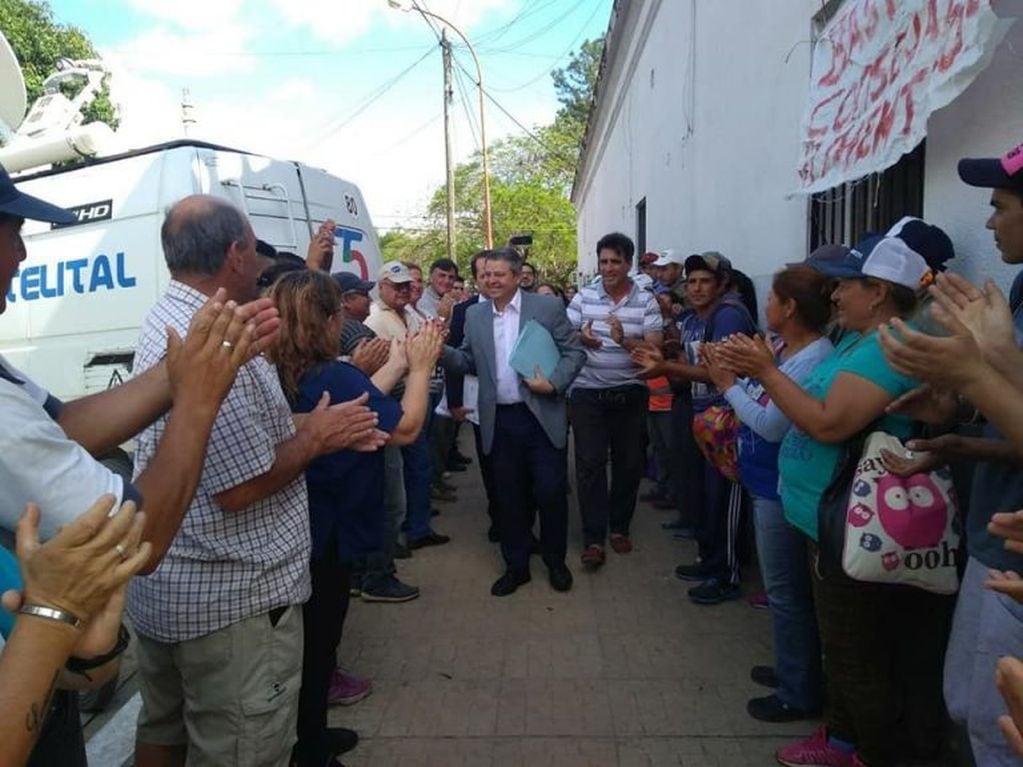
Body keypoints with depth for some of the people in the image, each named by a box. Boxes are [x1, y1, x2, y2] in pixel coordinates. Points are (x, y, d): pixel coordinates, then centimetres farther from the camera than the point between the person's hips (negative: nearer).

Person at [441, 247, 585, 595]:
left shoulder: (547, 306, -3)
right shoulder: (474, 314, 8)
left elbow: (575, 352, -1)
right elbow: (470, 361, 11)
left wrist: (553, 383, -15)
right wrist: (442, 351, -7)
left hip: (542, 416, -3)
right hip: (499, 420, 3)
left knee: (550, 491, 3)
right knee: (509, 495, 11)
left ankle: (555, 560, 25)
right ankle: (516, 565, 26)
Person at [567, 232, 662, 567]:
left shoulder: (646, 300, -2)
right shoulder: (583, 297, 1)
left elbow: (654, 348, -10)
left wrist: (625, 340, -28)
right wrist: (582, 338, -19)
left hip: (630, 393, 1)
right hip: (588, 392, 0)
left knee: (630, 463, 9)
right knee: (590, 464, -2)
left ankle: (619, 527, 28)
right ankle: (593, 538, 6)